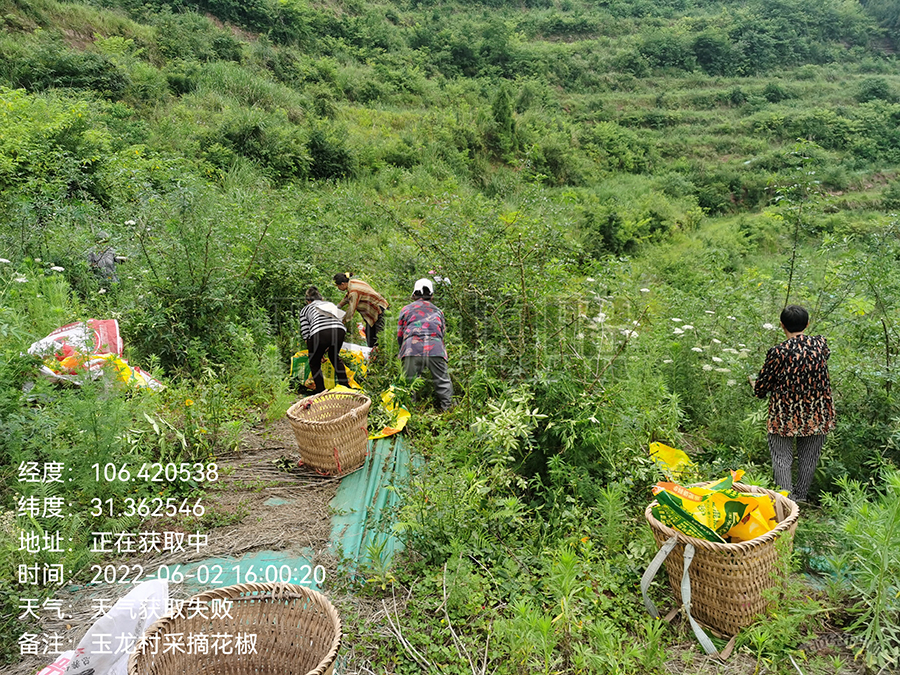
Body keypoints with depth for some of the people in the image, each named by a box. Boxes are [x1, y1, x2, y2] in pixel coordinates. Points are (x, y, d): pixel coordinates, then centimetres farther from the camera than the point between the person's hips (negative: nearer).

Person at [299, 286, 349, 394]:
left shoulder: (305, 310, 27)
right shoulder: (330, 304, 37)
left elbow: (305, 334, 17)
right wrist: (327, 348, 42)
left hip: (319, 333, -4)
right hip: (339, 331, 4)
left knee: (314, 363, 20)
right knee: (335, 357, 31)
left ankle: (320, 390, 18)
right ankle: (345, 385, 34)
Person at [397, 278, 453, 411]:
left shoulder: (406, 309, 21)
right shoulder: (437, 311, 27)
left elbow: (399, 335, 21)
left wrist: (403, 350, 34)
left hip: (412, 348, -1)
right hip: (436, 348, 2)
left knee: (409, 381, 2)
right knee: (442, 381, 6)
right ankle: (447, 407, 3)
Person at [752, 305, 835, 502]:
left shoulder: (778, 353, -19)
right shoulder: (821, 344, -9)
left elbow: (760, 389, -10)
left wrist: (756, 389, 13)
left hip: (785, 414, -4)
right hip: (816, 415, 4)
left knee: (782, 457, 10)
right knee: (808, 456, 19)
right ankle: (801, 496, 33)